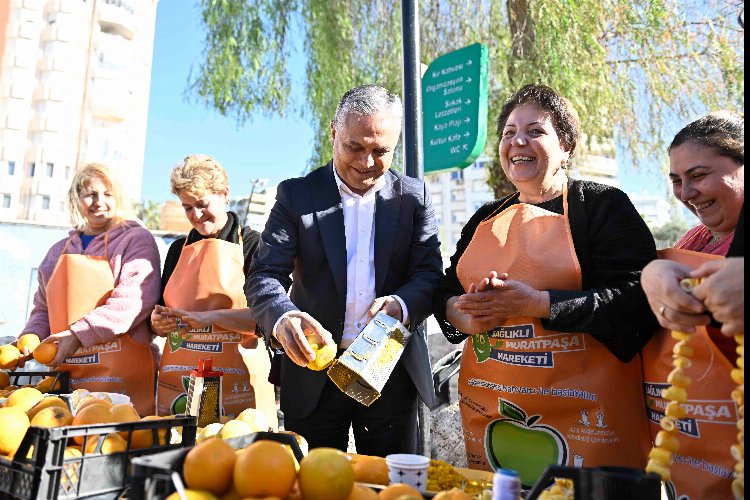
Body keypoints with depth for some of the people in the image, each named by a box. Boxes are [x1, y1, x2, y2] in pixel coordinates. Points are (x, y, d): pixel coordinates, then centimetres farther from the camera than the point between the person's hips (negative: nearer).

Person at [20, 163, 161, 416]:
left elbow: (135, 299, -15)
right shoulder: (59, 251, 20)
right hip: (67, 374, 5)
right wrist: (31, 337, 5)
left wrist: (80, 334, -19)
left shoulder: (136, 239, 0)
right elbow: (43, 308, 25)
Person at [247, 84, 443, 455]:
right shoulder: (296, 195, 0)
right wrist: (284, 317, -30)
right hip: (314, 373, 0)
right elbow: (264, 275, -8)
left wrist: (402, 303, -25)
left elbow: (430, 273, -3)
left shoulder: (413, 196, 3)